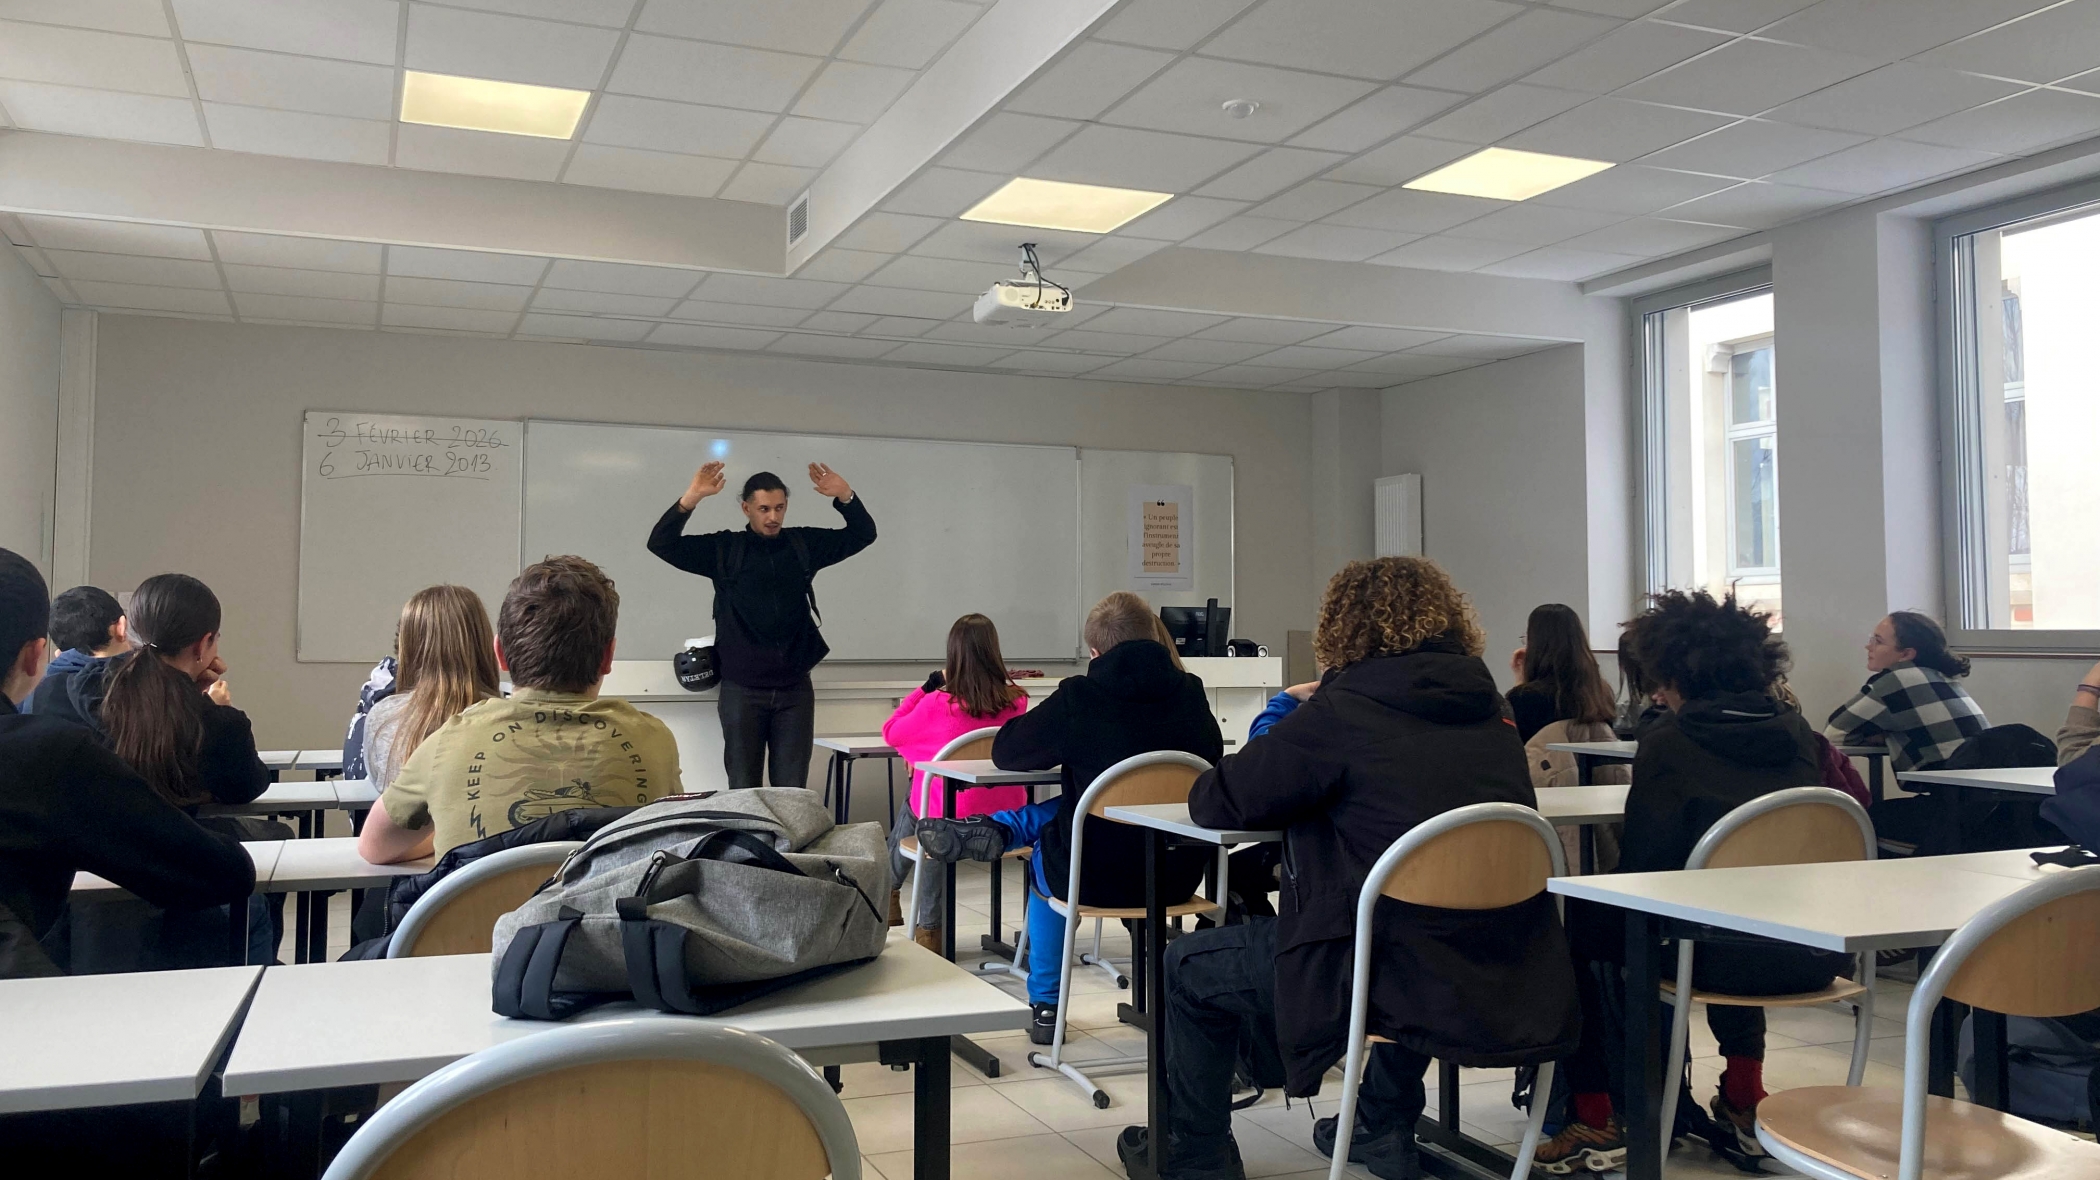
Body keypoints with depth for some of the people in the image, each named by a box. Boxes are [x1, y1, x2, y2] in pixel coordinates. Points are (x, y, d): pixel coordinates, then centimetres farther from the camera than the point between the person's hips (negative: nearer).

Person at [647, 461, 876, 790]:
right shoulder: (723, 549, 0)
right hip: (742, 691, -1)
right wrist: (691, 498, -20)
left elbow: (863, 534, 7)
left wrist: (844, 496, -12)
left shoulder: (804, 544, 6)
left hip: (795, 690, 2)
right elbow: (661, 544, -7)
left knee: (793, 791, 5)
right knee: (744, 790, 4)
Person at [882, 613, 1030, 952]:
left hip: (952, 819, -3)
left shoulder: (938, 703, -17)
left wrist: (929, 684, 5)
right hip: (1006, 819, 4)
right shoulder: (1017, 701, -6)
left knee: (913, 795, 29)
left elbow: (890, 733, 2)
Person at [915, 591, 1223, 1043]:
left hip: (1096, 878, -4)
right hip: (1180, 874, 4)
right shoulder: (1190, 692, -2)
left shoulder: (1079, 697, -15)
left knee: (1043, 861, 34)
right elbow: (1211, 752, 17)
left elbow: (1006, 753, -3)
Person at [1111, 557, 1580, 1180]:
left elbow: (1214, 804, -7)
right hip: (1510, 984, 7)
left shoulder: (1342, 710, -13)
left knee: (1190, 965, 14)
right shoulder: (1488, 707, 7)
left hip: (1403, 983, -7)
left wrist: (1284, 718, 11)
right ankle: (1384, 1129, 46)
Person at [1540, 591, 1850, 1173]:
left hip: (1727, 958, -6)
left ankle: (1595, 1117, 18)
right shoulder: (1798, 731, 8)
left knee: (1583, 921, 16)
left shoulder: (1669, 741, -9)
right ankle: (1744, 1103, 40)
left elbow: (1642, 863, -10)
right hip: (1813, 956, 6)